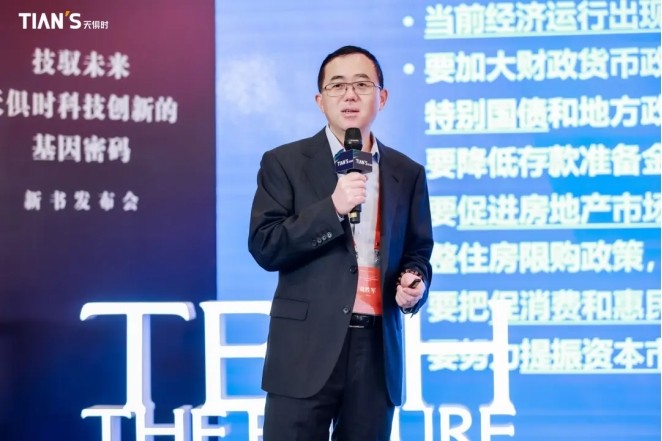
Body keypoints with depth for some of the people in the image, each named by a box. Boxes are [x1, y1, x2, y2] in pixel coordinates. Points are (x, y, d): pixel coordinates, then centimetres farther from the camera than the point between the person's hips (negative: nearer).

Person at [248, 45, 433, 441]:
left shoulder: (407, 173, 12)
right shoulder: (285, 162, 2)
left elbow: (418, 250, 18)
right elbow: (265, 247, -7)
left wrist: (415, 282, -5)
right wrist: (332, 208, -18)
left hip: (378, 352, 3)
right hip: (307, 350, -3)